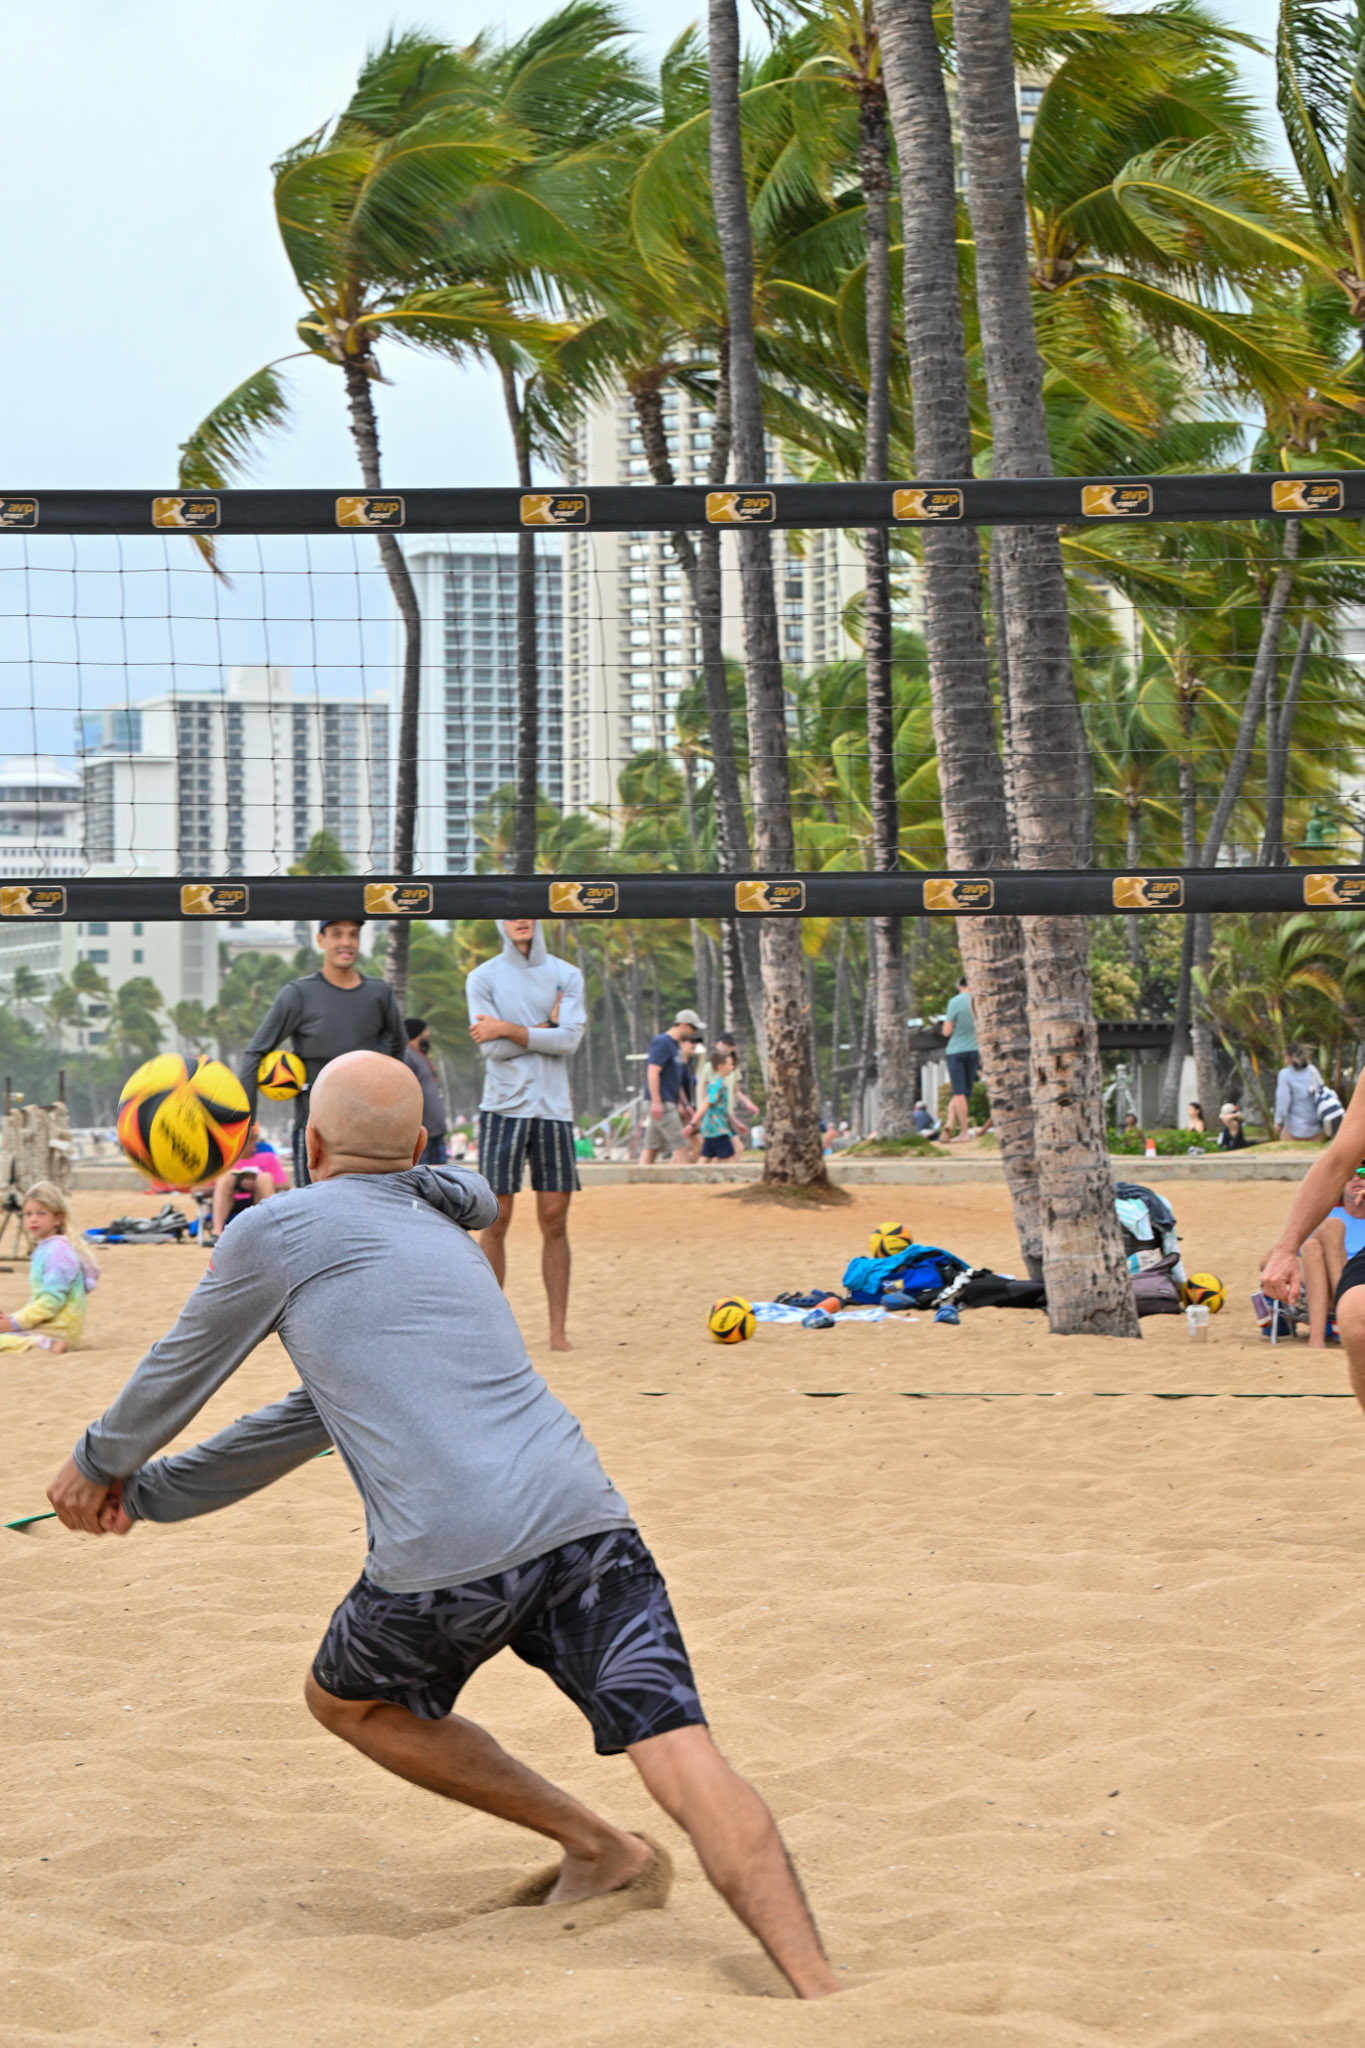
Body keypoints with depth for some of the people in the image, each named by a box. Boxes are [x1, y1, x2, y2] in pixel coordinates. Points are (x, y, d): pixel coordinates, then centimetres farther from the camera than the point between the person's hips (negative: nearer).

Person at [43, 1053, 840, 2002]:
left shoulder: (278, 1231, 9)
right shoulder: (445, 1237, 30)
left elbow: (178, 1375, 23)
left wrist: (100, 1464, 44)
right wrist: (149, 1494, 42)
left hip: (447, 1558, -5)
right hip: (583, 1520, 5)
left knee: (346, 1700, 25)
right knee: (684, 1756, -7)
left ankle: (599, 1848, 21)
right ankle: (820, 1987, -25)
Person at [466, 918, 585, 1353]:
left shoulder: (567, 975, 8)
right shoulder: (483, 978, 4)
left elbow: (569, 1040, -6)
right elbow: (491, 1048, -7)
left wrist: (509, 1029, -9)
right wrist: (546, 1027, -5)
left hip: (553, 1109, 1)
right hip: (503, 1107, -1)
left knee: (555, 1220, 0)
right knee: (496, 1222, -2)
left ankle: (558, 1329, 3)